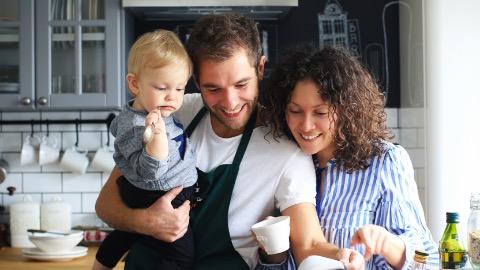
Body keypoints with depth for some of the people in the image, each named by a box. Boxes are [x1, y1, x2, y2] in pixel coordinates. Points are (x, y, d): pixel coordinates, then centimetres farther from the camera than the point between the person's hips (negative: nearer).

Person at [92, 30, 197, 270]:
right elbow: (149, 170, -36)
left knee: (122, 236, 30)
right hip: (159, 204, -11)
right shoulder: (137, 126, -29)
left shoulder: (131, 115, 3)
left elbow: (116, 126, 26)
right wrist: (157, 134, -48)